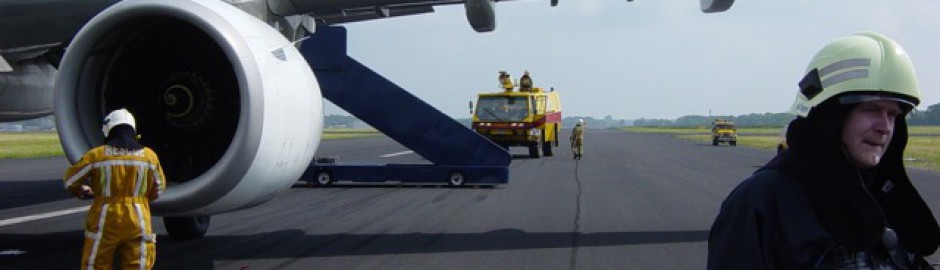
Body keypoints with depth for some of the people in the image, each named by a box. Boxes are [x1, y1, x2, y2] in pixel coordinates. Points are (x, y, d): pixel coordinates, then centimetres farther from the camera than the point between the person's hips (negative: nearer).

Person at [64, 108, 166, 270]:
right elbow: (158, 189, 15)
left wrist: (82, 193, 26)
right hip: (137, 222, 2)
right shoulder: (149, 156, 4)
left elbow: (71, 181, 5)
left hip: (105, 221, -1)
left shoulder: (97, 155, -4)